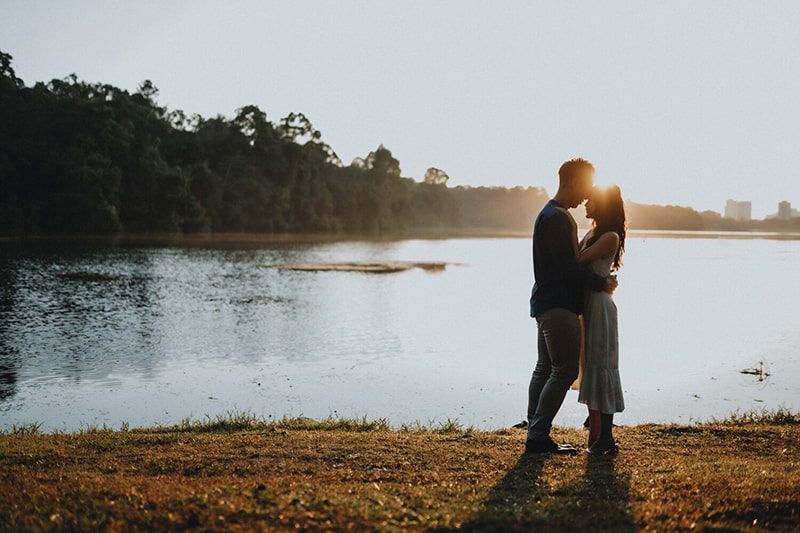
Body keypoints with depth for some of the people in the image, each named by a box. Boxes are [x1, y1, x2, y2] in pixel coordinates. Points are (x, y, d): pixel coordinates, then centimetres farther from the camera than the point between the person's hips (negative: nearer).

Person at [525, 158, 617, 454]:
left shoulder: (552, 215, 18)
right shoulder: (556, 218, -16)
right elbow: (568, 267, -20)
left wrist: (600, 278, 14)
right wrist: (602, 282, -10)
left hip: (546, 304, 11)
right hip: (558, 305, -11)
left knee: (545, 369, 12)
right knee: (565, 371, -8)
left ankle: (535, 434, 17)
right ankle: (538, 436, -6)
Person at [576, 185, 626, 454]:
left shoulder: (610, 237, -13)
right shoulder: (592, 233, 15)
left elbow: (577, 260, -20)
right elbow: (577, 262, 11)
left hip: (599, 306, -9)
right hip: (586, 305, 9)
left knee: (600, 368, -5)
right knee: (591, 369, 12)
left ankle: (605, 438, 1)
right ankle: (597, 435, 20)